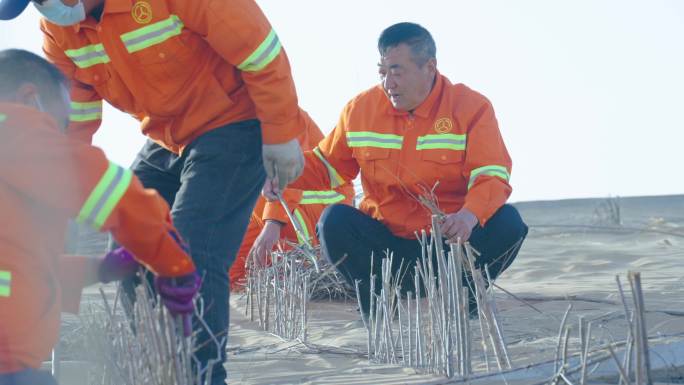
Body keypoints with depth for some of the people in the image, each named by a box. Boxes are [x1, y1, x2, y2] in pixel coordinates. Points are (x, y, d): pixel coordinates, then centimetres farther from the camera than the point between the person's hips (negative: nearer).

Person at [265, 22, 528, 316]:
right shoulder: (361, 108, 2)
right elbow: (326, 165, 14)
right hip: (387, 242, 2)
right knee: (335, 220, -24)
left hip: (450, 240, -2)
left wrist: (470, 215, -41)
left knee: (507, 223, -29)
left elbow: (492, 176, -18)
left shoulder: (472, 107, -8)